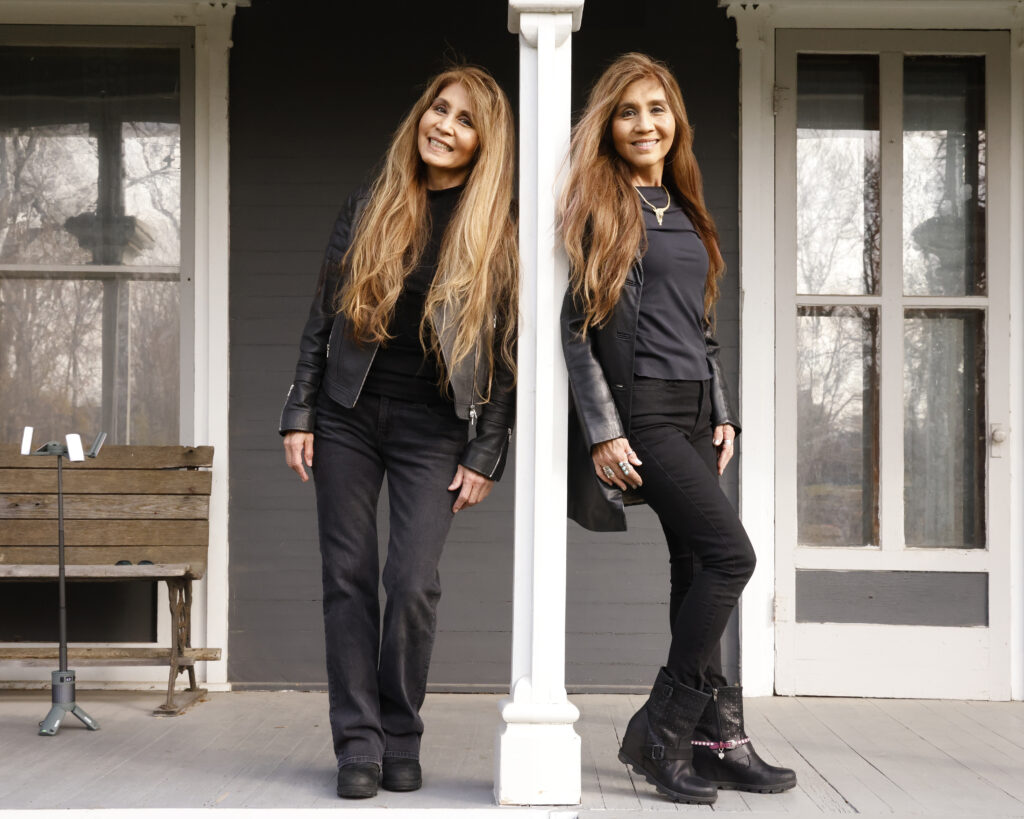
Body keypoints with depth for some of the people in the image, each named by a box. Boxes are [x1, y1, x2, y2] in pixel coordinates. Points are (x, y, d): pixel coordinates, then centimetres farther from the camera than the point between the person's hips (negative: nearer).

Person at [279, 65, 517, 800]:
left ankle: (401, 740, 9)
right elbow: (322, 319, 9)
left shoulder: (498, 235, 1)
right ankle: (359, 744, 8)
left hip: (433, 430, -2)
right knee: (348, 578, 1)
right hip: (348, 416, 3)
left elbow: (507, 355, -1)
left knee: (413, 582, -9)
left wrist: (486, 457, -6)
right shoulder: (367, 211, 8)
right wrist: (299, 414, 2)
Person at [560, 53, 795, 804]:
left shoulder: (684, 212, 18)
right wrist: (602, 431, -15)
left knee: (697, 569, 6)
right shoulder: (599, 206, -3)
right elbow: (577, 325, -9)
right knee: (731, 552, -16)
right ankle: (660, 729, -5)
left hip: (695, 405, 7)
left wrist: (723, 414, 13)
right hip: (641, 405, -7)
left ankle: (718, 740, 11)